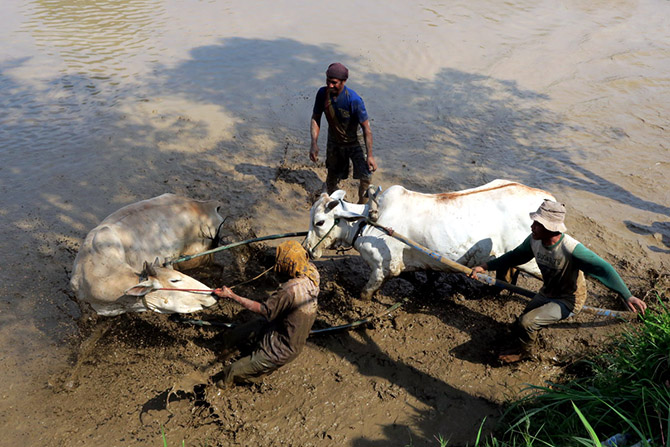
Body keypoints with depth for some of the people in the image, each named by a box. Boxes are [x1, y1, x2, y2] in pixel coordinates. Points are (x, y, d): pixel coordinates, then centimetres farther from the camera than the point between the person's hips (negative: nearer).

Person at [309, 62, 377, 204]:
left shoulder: (354, 100, -29)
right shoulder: (322, 93, -16)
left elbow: (366, 128, -23)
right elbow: (315, 118, -4)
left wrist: (369, 155, -23)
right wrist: (314, 143, -17)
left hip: (353, 143, -3)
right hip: (334, 143, 3)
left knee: (366, 177, -10)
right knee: (332, 177, 16)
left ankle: (361, 203, 19)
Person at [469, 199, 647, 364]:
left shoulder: (571, 249, -34)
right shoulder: (534, 241, -14)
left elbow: (603, 269, -31)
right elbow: (515, 256, 4)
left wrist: (627, 296, -37)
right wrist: (486, 266, 2)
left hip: (568, 300, -6)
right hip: (546, 294, 6)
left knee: (526, 323, -20)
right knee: (517, 327, 4)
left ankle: (521, 351, 12)